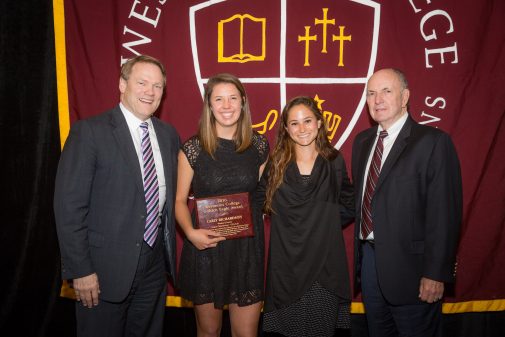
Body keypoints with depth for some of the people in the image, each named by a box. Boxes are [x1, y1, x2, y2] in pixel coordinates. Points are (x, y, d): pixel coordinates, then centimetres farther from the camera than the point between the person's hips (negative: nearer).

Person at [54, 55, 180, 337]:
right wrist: (80, 270, -14)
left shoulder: (169, 135, 5)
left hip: (155, 263, 5)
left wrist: (169, 249, 9)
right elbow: (69, 205, -14)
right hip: (106, 266, -5)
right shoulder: (90, 131, -12)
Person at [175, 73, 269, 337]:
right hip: (205, 248, -1)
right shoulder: (193, 148, -6)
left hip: (248, 248, 2)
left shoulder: (259, 145, 1)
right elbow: (180, 200, 1)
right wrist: (191, 232, -16)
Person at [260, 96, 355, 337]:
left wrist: (326, 223, 0)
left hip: (325, 265, 0)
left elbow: (349, 205, 10)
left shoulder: (334, 161, 2)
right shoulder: (276, 163, 0)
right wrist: (286, 222, -4)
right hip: (286, 268, 0)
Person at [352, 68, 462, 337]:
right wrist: (360, 254, 9)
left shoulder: (433, 142, -11)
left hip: (409, 264, -6)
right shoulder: (362, 141, 9)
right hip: (368, 258, 6)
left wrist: (436, 273, -15)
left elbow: (444, 212, -14)